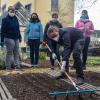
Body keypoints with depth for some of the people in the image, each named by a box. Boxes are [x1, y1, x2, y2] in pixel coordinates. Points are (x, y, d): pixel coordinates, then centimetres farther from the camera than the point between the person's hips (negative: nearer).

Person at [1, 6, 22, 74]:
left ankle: (17, 66, 14)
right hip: (9, 39, -6)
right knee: (9, 53, -1)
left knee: (16, 53, 8)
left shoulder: (16, 19, 11)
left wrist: (20, 37, 18)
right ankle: (8, 67, 7)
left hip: (16, 39, 6)